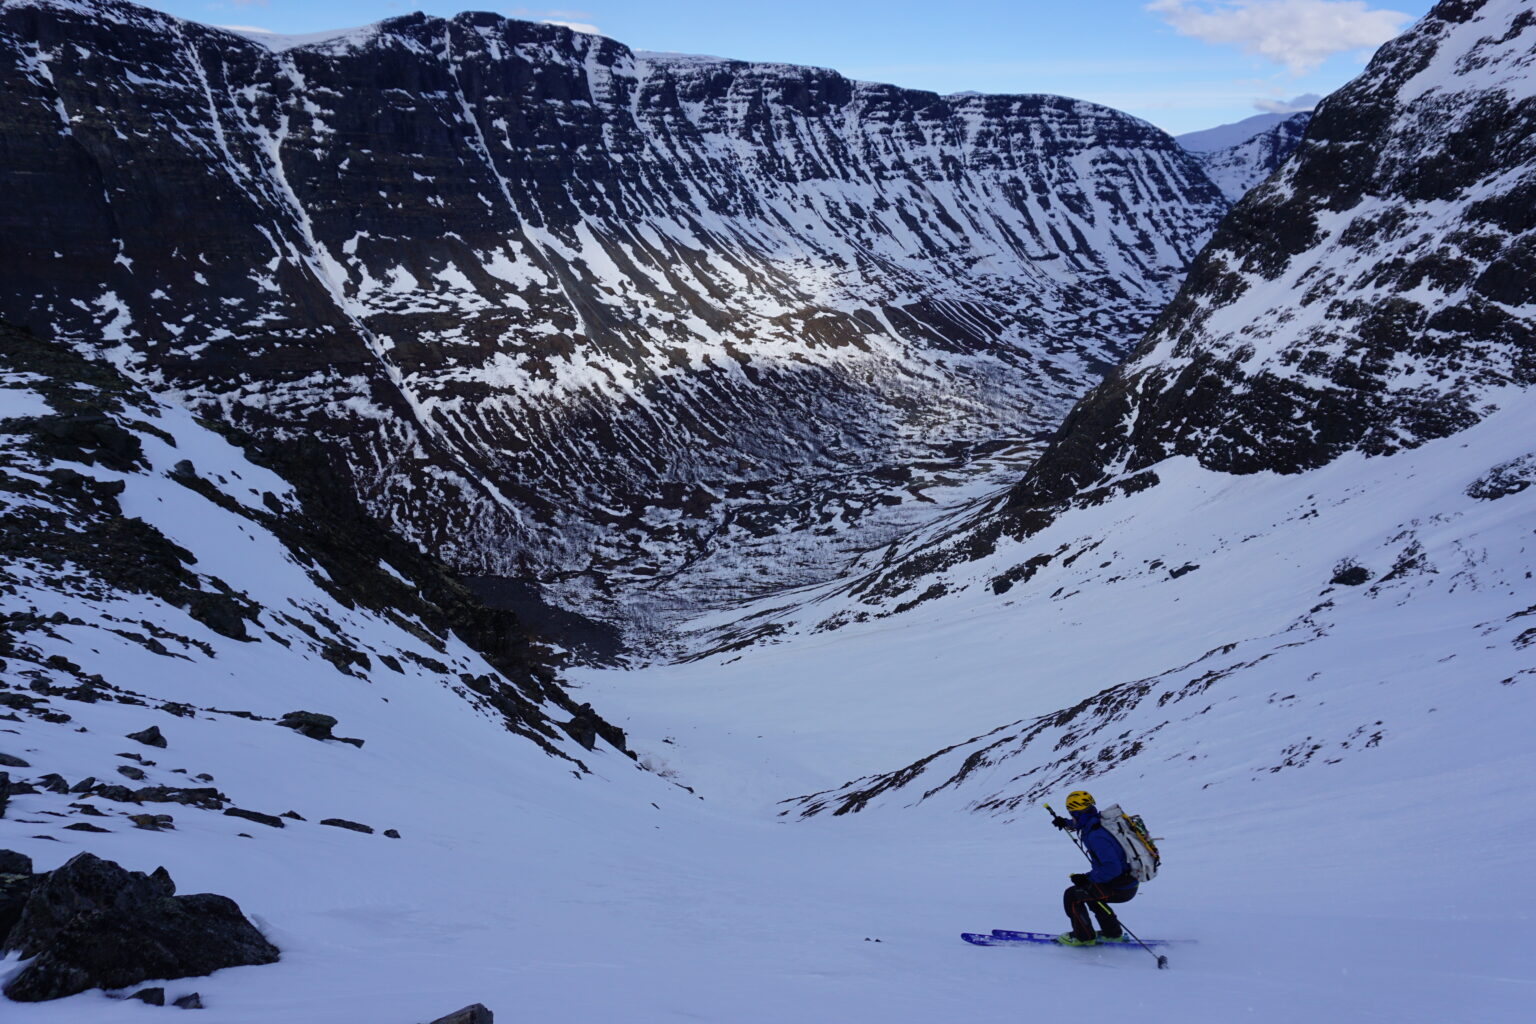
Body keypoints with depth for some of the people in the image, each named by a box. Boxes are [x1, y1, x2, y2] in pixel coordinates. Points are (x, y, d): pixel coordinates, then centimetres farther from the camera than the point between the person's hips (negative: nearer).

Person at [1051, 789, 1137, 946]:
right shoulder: (1101, 821, 1)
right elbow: (1085, 823, 29)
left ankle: (1084, 936, 13)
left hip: (1120, 888, -9)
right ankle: (1112, 933, 35)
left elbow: (1112, 868, -31)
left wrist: (1087, 877, -19)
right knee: (1090, 891, 31)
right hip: (1130, 881, 9)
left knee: (1071, 896, -3)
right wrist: (1066, 823, 28)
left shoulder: (1096, 836, -27)